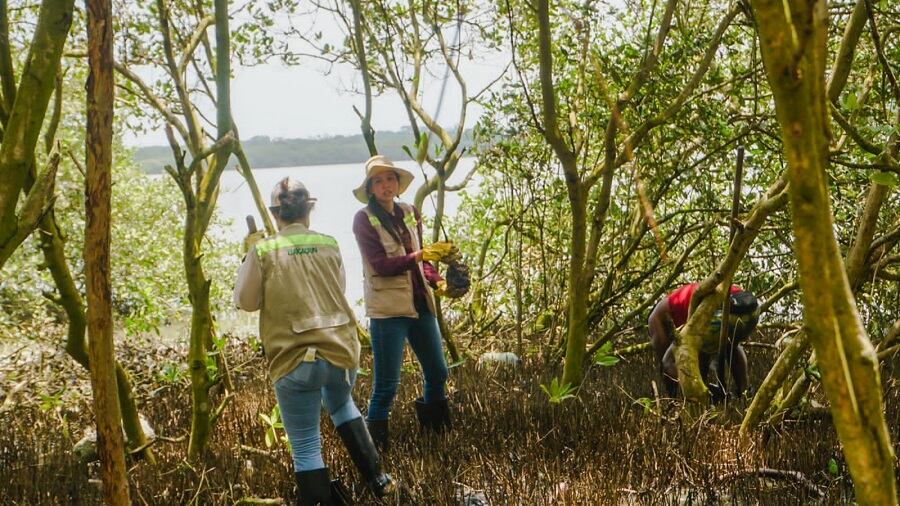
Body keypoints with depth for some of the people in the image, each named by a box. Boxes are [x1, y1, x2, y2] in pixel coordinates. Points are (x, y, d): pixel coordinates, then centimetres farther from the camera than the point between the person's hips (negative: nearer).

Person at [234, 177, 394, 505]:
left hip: (295, 361, -5)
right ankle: (377, 479, 35)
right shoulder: (329, 245, 4)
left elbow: (245, 302, 2)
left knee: (306, 448, 5)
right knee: (340, 404, 34)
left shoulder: (262, 250, -7)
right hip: (342, 351, 5)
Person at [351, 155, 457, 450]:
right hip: (388, 309, -6)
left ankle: (433, 424, 41)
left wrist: (438, 282, -2)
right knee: (387, 383, -3)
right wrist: (422, 254, -25)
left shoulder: (410, 214, 9)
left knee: (437, 371, 16)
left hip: (420, 304, 6)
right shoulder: (364, 219, -8)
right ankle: (375, 441, 13)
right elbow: (380, 265, -17)